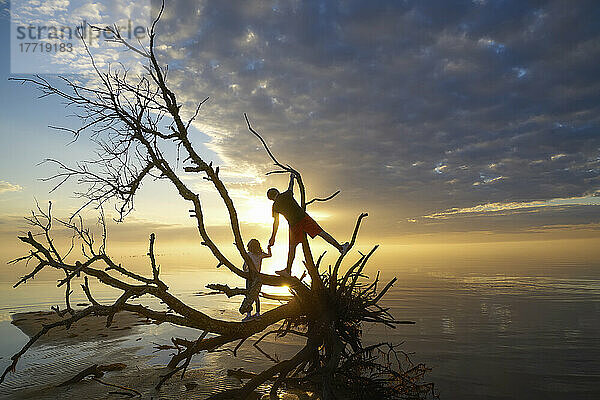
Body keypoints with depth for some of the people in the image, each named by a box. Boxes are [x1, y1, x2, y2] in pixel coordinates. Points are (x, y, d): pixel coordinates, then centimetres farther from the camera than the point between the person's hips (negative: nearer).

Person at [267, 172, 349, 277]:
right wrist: (292, 177, 51)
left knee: (292, 247, 7)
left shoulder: (275, 206, 5)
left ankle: (288, 270, 12)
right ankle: (340, 247, -3)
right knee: (321, 232, 1)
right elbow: (290, 186, 30)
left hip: (294, 224, -1)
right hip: (304, 218, 1)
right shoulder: (287, 194, 8)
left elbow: (276, 223, 7)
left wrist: (273, 237, 16)